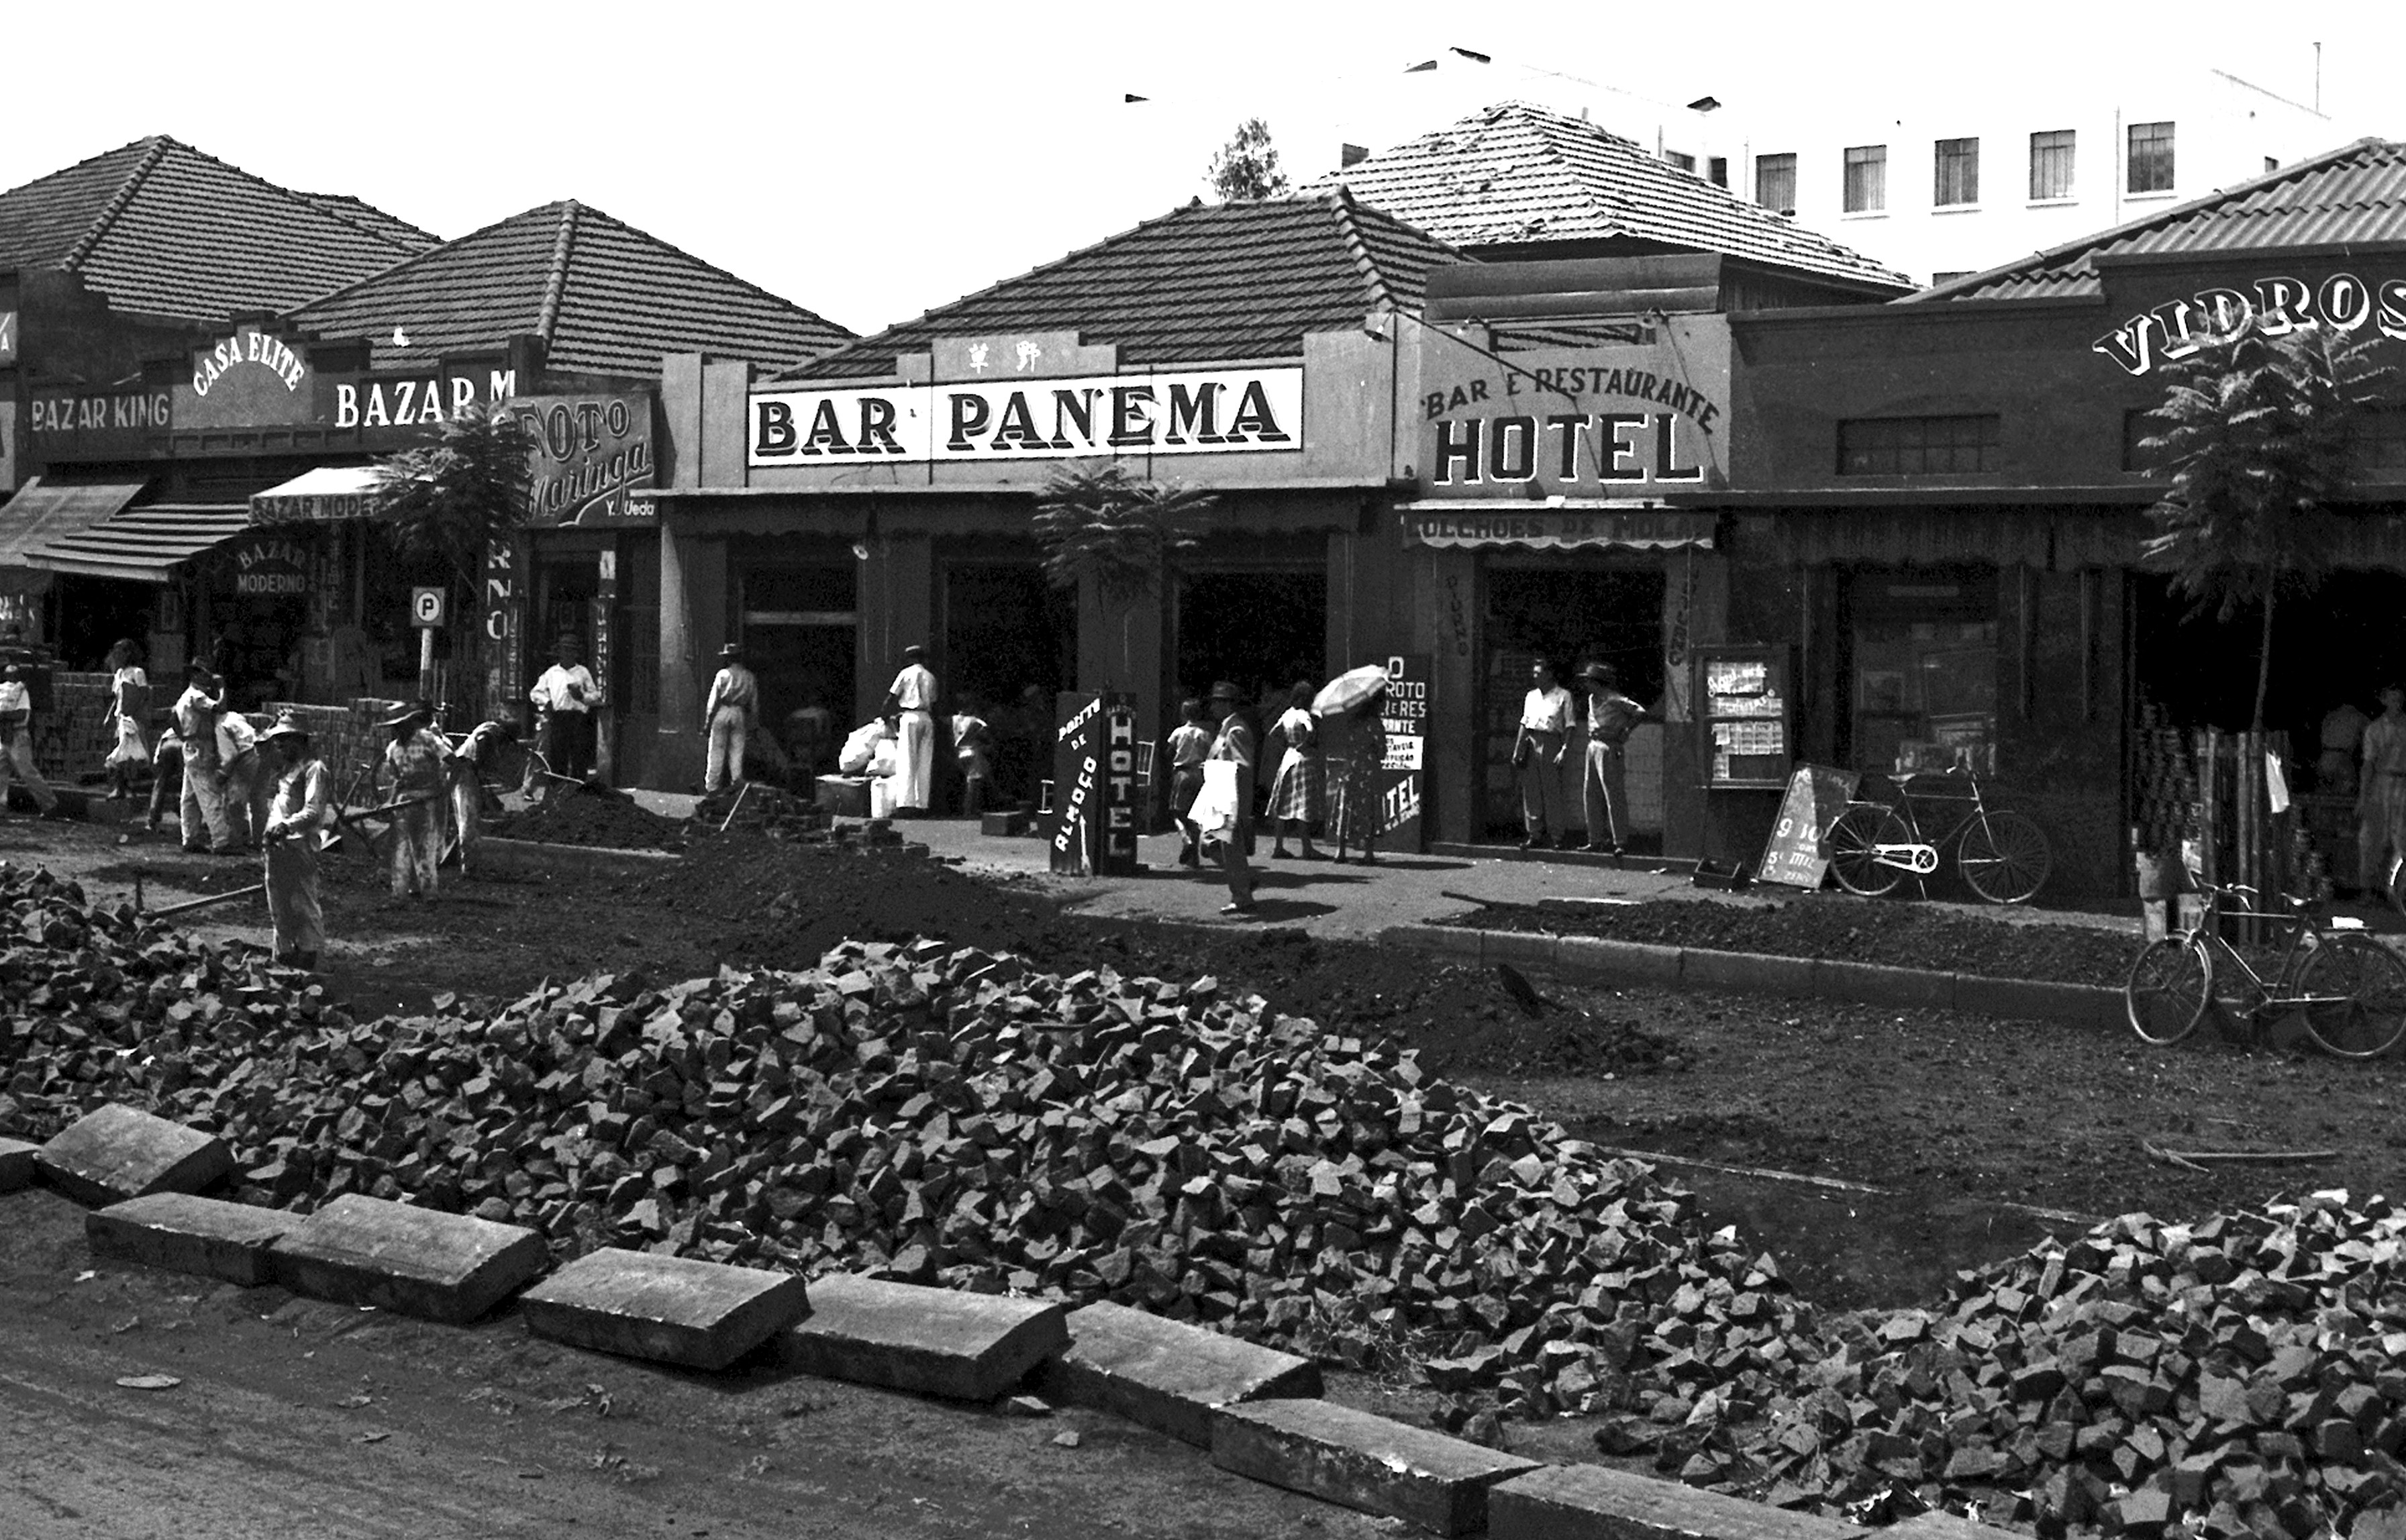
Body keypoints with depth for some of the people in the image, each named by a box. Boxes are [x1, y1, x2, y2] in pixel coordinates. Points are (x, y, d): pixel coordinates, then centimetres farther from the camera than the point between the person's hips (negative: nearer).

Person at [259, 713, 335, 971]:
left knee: (304, 903, -6)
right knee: (279, 906, 11)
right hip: (277, 844, 9)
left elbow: (314, 812, -18)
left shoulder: (313, 769, -8)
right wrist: (267, 834, 16)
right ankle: (284, 954, 19)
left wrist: (286, 826, -30)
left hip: (300, 845, -9)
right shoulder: (285, 770, 20)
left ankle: (308, 956, -1)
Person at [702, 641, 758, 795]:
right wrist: (751, 725, 18)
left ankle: (711, 788, 1)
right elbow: (754, 704, 11)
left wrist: (707, 723, -2)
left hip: (722, 713, -3)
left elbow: (713, 700, -5)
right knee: (737, 753, 7)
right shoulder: (749, 677, 9)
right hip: (740, 714, 3)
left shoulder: (723, 674, -3)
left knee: (717, 753, 0)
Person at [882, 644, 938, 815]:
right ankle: (921, 803, 0)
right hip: (927, 718, 5)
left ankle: (906, 802, -18)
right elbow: (933, 703, 16)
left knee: (906, 762, -8)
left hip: (909, 716, -5)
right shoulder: (930, 677, 17)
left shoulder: (906, 673, 3)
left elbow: (892, 697, 4)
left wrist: (884, 716, 16)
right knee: (924, 764, 4)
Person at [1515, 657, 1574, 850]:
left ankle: (1556, 836, -1)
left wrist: (1564, 750, -13)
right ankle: (1534, 835, 7)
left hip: (1551, 741, -5)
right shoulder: (1531, 696, 17)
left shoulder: (1563, 696, 1)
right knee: (1531, 791, 3)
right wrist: (1518, 750, 13)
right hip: (1531, 742, 5)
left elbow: (1569, 726, -3)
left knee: (1553, 791, -6)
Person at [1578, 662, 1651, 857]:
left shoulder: (1615, 700, -13)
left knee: (1614, 797, -8)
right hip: (1593, 746, 9)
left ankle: (1619, 841, -6)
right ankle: (1596, 840, 16)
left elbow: (1640, 713, -17)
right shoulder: (1592, 699, 13)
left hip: (1610, 748, -9)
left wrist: (1625, 732, -13)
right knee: (1590, 796, 9)